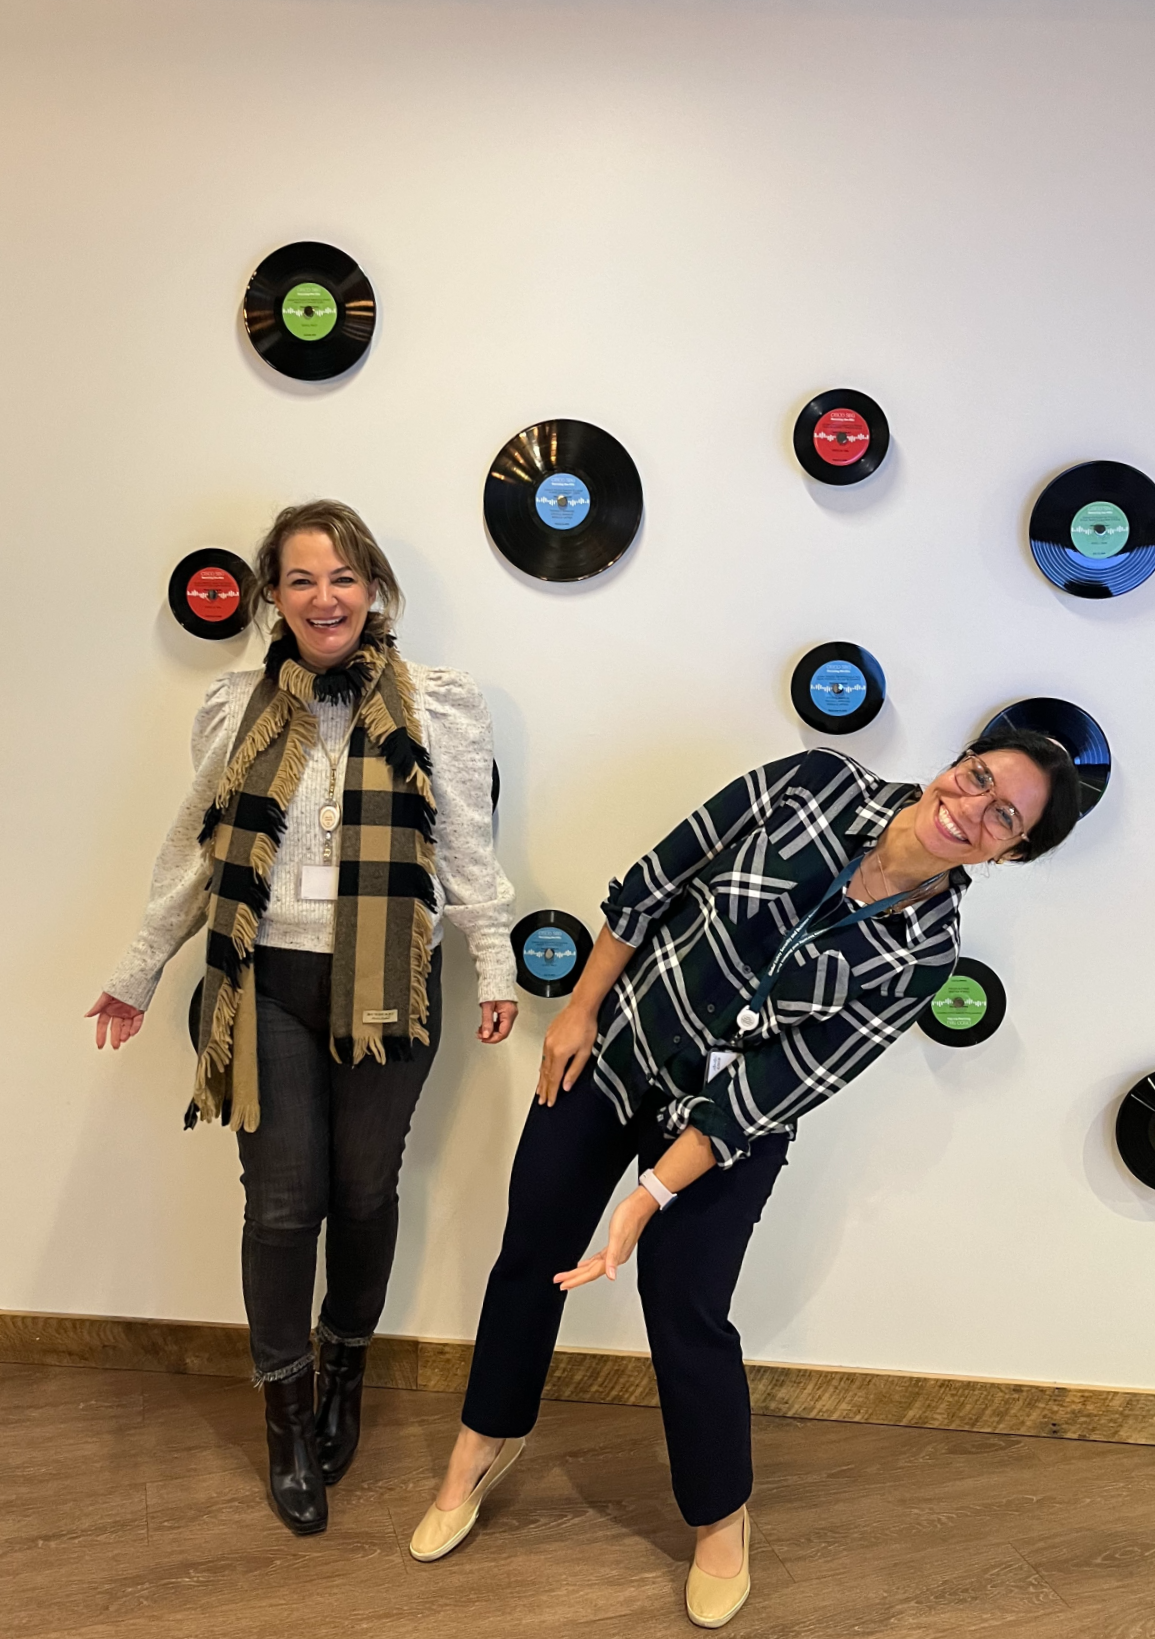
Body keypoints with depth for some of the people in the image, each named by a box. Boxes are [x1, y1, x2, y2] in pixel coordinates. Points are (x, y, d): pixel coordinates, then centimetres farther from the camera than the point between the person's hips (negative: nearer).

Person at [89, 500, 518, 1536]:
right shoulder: (238, 710, 4)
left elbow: (467, 850, 3)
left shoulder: (435, 706, -1)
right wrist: (140, 974, 15)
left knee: (365, 1191, 10)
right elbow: (193, 855, 11)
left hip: (388, 986, 0)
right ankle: (288, 1413, 24)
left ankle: (344, 1371, 37)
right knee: (283, 1201, 2)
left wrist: (496, 968, 0)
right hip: (269, 985, 1)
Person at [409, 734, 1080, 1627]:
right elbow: (652, 885, -8)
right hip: (608, 1048, 3)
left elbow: (766, 1096, -19)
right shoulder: (816, 781, -17)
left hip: (725, 1131, -2)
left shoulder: (924, 952, -19)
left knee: (685, 1315, 0)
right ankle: (487, 1446, 42)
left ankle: (722, 1517, 33)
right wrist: (580, 1009, -4)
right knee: (531, 1253, 13)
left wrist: (650, 1198, -20)